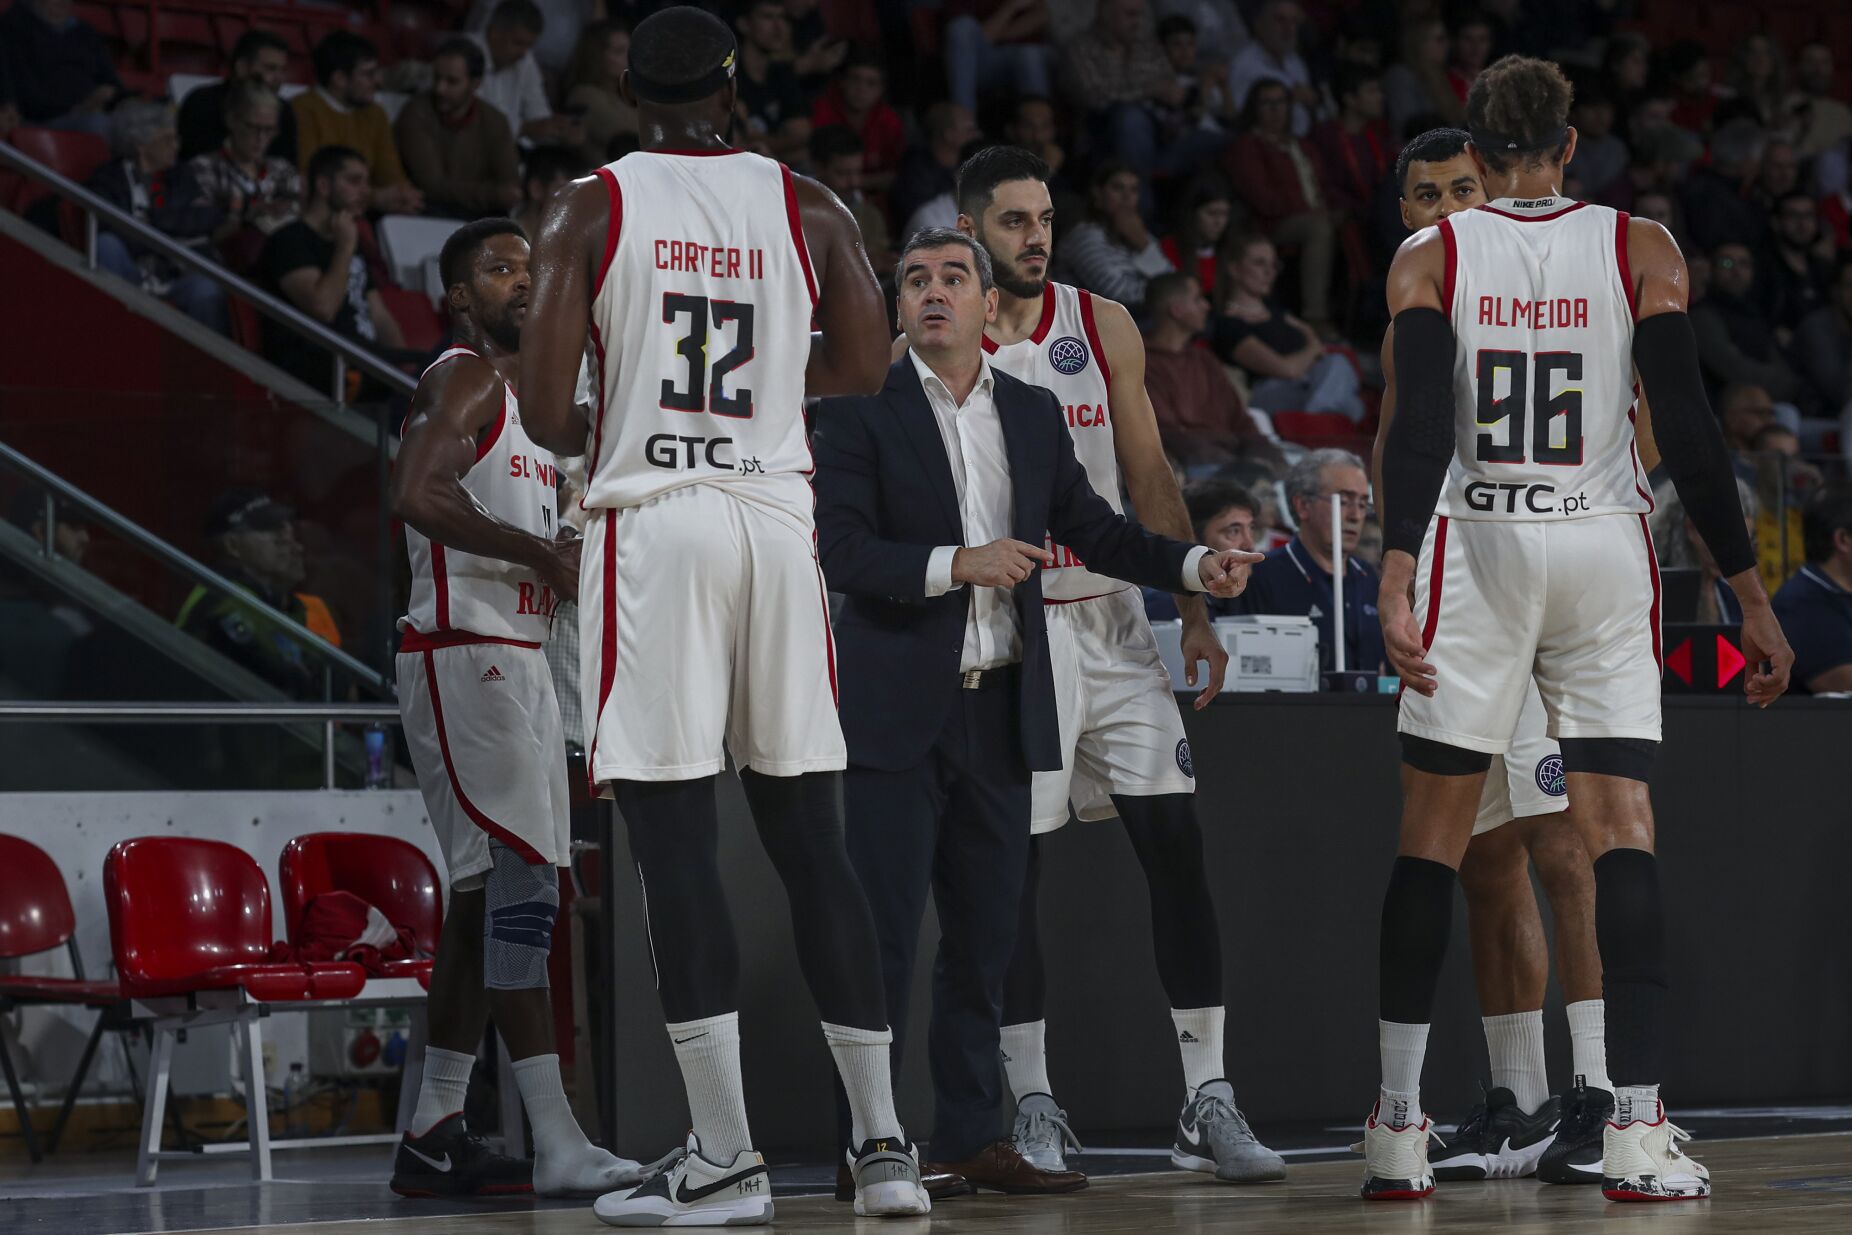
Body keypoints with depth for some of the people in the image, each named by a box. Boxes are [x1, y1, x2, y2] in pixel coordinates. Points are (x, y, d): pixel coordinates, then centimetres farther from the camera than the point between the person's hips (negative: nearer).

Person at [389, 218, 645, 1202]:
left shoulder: (526, 394, 22)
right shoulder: (462, 379, -9)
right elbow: (416, 495, -26)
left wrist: (574, 565, 12)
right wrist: (543, 553, -23)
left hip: (520, 662, 10)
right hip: (463, 654, -10)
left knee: (487, 892, 10)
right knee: (524, 881, -16)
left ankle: (433, 1136, 14)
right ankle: (558, 1146, -21)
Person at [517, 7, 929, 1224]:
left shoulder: (591, 208, 0)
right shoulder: (809, 208, 8)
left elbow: (546, 407, -5)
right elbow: (864, 368, 9)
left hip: (653, 524, -3)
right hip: (778, 519, 3)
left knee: (676, 845, -3)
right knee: (811, 840, 9)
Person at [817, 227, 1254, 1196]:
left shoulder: (1033, 414, 12)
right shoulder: (859, 409, -4)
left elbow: (1092, 527, 16)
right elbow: (841, 551, -13)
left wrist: (1195, 565, 4)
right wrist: (957, 563, -23)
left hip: (1001, 708, 5)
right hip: (898, 707, -5)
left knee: (985, 932, 9)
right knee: (883, 932, -4)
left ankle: (971, 1134, 16)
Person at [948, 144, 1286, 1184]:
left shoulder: (1104, 328, 7)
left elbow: (1151, 480, 11)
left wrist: (1196, 616, 6)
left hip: (1111, 618, 3)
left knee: (1177, 844, -4)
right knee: (1013, 866, -2)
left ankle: (1208, 1104, -1)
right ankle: (1033, 1109, 8)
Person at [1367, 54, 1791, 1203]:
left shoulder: (1431, 258, 2)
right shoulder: (1641, 250, 1)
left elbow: (1420, 426, -11)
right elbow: (1689, 429, -4)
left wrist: (1398, 584, -18)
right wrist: (1751, 595, 0)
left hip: (1475, 547, 0)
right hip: (1603, 549, 0)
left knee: (1433, 837, 7)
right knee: (1622, 829, -1)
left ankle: (1399, 1126, 6)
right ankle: (1638, 1129, -10)